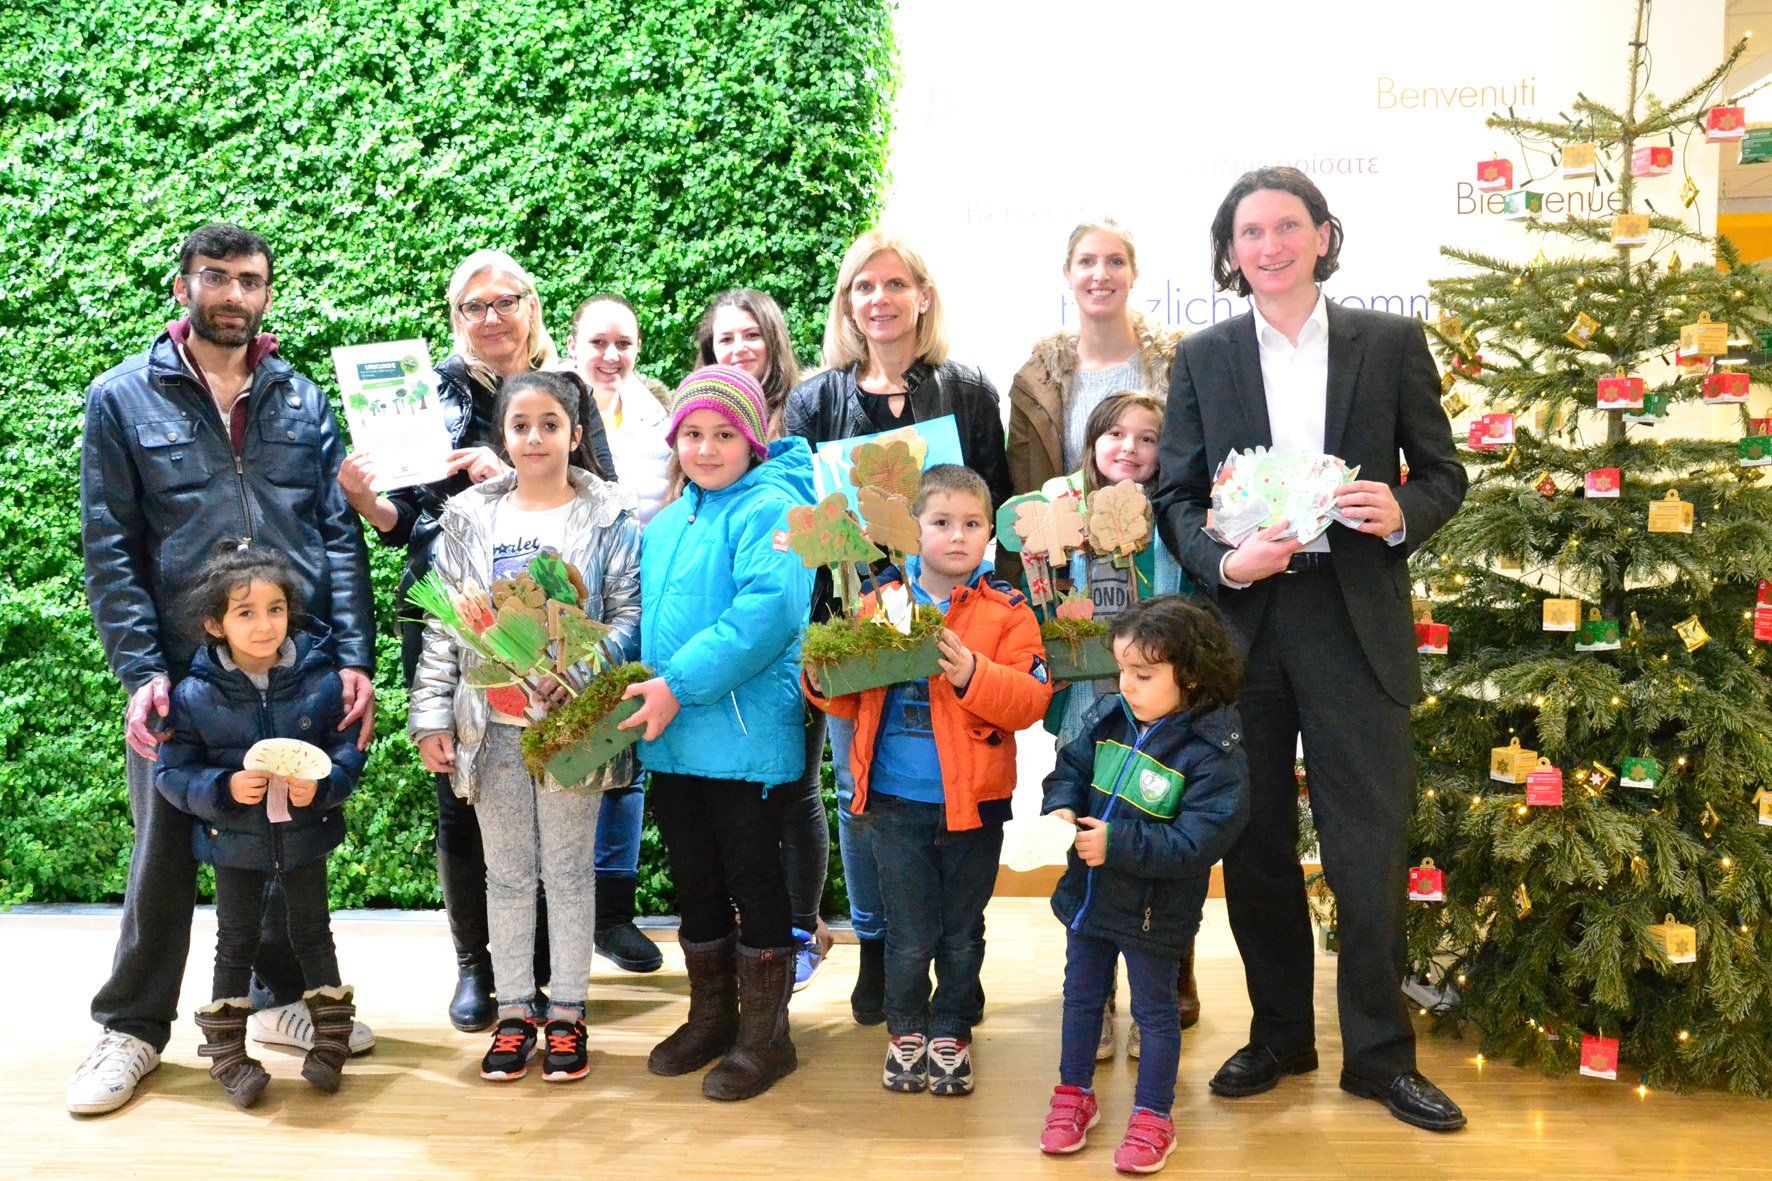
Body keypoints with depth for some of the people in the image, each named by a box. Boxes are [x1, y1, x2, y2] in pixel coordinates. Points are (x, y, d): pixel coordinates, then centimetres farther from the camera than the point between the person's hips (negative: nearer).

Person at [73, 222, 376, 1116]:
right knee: (166, 849, 8)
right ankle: (132, 1026, 24)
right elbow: (109, 548, -2)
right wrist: (141, 670, -13)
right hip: (182, 668, -2)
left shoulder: (303, 401, 9)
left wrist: (354, 658, -6)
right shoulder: (123, 399, 3)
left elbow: (338, 534, 4)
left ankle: (285, 997, 31)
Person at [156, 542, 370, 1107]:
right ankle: (227, 1053, 25)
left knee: (313, 934, 14)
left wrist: (321, 784, -23)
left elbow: (348, 747, -5)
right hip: (235, 841, -1)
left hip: (306, 833, 1)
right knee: (235, 943, 12)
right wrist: (224, 788, -23)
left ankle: (330, 1040, 28)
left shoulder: (320, 679, -10)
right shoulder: (195, 695, -12)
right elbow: (172, 772, -7)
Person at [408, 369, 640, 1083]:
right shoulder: (469, 520, 8)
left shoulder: (607, 519, 1)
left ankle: (567, 1011, 18)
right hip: (490, 722, 3)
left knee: (569, 868, 6)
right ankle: (514, 1011, 21)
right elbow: (443, 624, 6)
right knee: (507, 871, 11)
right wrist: (432, 716, 0)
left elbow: (629, 615, -4)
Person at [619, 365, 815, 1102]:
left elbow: (769, 609, -24)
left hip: (744, 737, -8)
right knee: (695, 886, 17)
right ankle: (710, 1017, 33)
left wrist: (681, 684, -24)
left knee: (754, 885, 4)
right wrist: (644, 689, 5)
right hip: (670, 741, 8)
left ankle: (764, 1035, 17)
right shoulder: (665, 523, 14)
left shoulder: (769, 509, -11)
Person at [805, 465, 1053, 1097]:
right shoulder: (880, 600, 2)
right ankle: (906, 1032, 31)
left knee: (961, 932, 14)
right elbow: (853, 699, 7)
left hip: (973, 801, 0)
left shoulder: (1007, 610, -4)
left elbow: (1031, 698, -14)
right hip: (897, 799, 1)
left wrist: (973, 676, -28)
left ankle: (950, 1033, 34)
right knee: (909, 934, 8)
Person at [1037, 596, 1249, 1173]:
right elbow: (1070, 766, 8)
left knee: (1154, 1011, 12)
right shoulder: (1108, 716, -4)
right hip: (1087, 891, 6)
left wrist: (1119, 842, -31)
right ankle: (1074, 1093, 40)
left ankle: (1152, 1116, 28)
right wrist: (1061, 808, -13)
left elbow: (1199, 840, -27)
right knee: (1081, 997, 21)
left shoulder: (1212, 750, -22)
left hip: (1152, 912, -6)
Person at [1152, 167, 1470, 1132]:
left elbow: (1443, 473, 8)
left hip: (1356, 621, -1)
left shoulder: (1391, 343, 5)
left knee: (1370, 849, 2)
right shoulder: (1202, 358, 7)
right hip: (1241, 622, 2)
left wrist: (1403, 513, -14)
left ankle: (1379, 1051, 19)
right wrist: (1224, 561, -13)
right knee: (1255, 846, 11)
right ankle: (1278, 1033, 27)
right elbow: (1174, 494, 5)